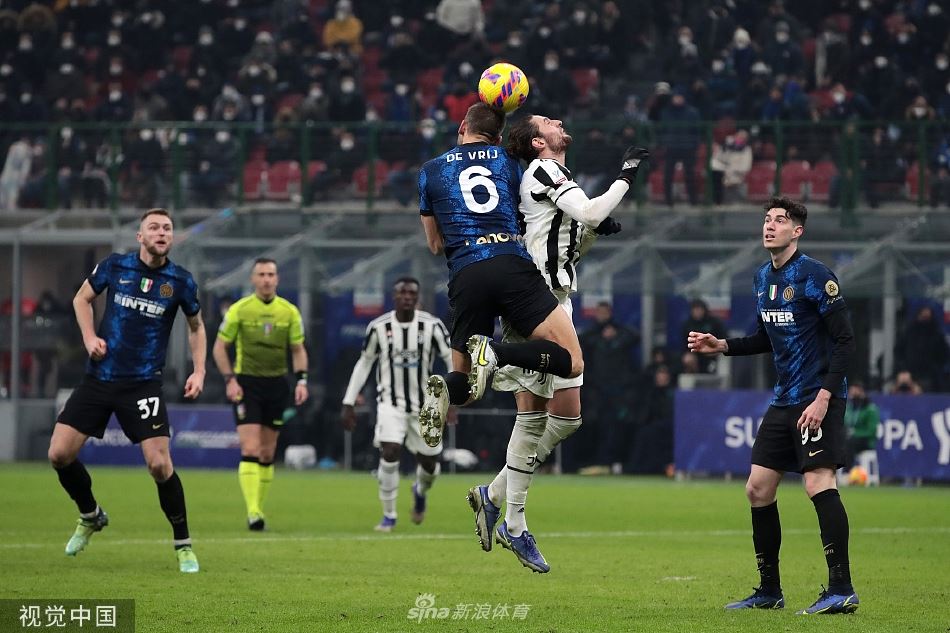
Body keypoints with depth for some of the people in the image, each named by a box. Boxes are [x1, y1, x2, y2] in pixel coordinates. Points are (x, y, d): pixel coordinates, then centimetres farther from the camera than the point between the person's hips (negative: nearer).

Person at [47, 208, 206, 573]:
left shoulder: (180, 281, -3)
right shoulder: (115, 266, -2)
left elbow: (196, 326, 13)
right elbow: (82, 298, 13)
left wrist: (199, 371, 2)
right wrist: (89, 337, -3)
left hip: (143, 384, -2)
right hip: (99, 376, 2)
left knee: (159, 464, -14)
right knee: (59, 454, -4)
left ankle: (183, 545, 4)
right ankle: (90, 516, 24)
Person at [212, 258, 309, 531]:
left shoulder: (289, 312, 3)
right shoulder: (239, 309, -4)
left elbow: (298, 350, 12)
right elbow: (219, 347, 2)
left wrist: (301, 380, -3)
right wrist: (230, 380, -10)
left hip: (277, 385, 3)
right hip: (246, 383, -3)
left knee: (267, 454, 8)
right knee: (250, 450, -14)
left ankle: (259, 508, 19)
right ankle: (253, 511, -19)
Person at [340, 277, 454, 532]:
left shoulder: (432, 326, -9)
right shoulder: (379, 327, -6)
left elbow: (452, 358, -7)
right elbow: (364, 364, 6)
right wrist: (348, 403, 4)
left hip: (424, 405, 1)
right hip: (391, 403, -1)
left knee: (430, 464, 6)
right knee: (389, 453, -20)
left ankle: (420, 491, 44)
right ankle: (389, 516, -3)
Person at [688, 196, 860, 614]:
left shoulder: (815, 276, -12)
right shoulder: (763, 278, 12)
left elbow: (844, 340, -15)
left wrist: (824, 397, -22)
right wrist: (721, 346, 12)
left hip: (818, 399, -9)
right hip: (784, 401, 9)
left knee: (819, 483, -18)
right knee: (758, 489, 7)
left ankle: (841, 590, -18)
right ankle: (769, 592, 16)